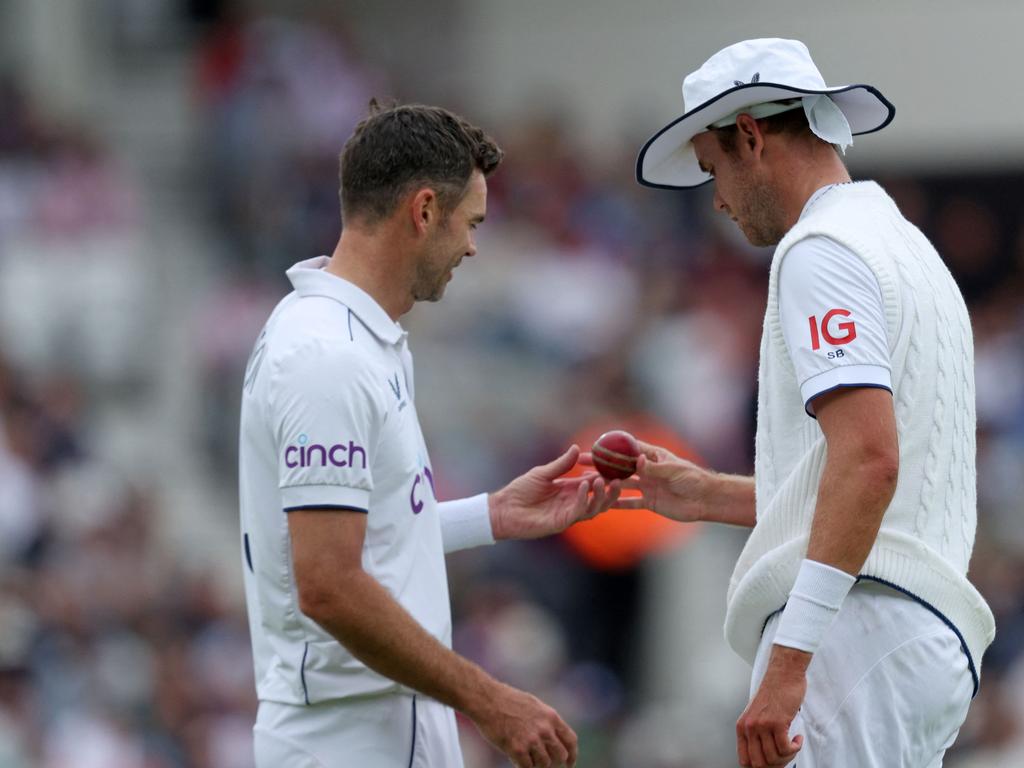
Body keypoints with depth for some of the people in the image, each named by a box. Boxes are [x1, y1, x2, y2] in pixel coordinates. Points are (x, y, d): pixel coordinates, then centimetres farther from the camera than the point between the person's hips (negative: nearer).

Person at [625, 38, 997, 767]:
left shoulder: (822, 250, -7)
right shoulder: (910, 248, 24)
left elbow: (869, 460, -20)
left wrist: (790, 659, -25)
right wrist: (709, 496, 32)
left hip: (855, 626, -10)